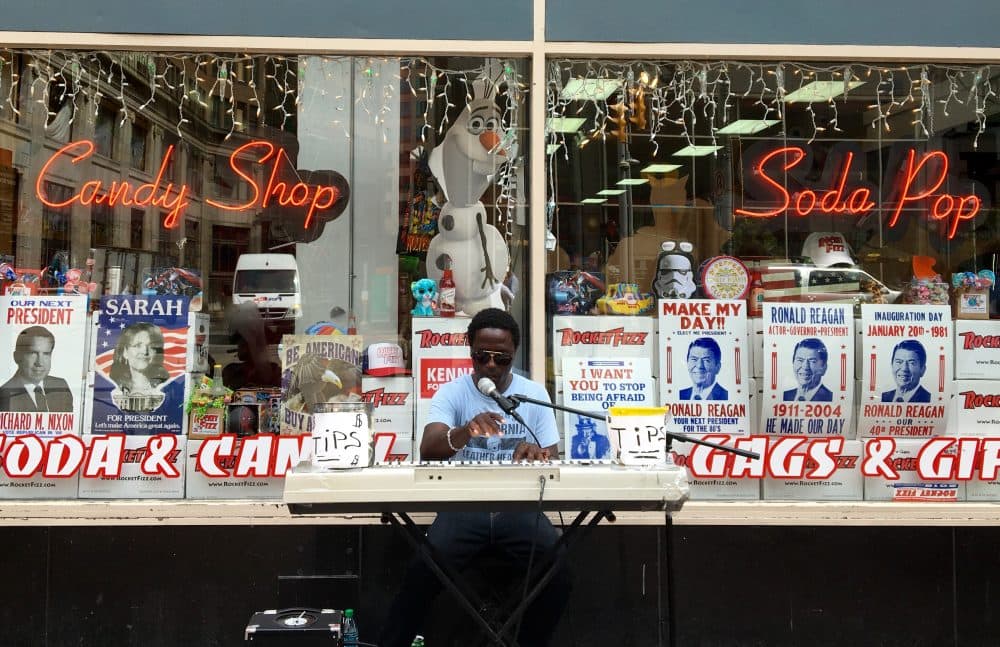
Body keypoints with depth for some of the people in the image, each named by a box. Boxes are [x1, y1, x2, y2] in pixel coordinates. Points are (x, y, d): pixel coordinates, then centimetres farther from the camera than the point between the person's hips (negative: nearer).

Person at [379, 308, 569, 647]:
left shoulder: (534, 394, 6)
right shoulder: (451, 393, 0)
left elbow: (553, 459, 5)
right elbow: (428, 450, -16)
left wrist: (537, 454, -21)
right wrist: (465, 432, -39)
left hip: (518, 508, 1)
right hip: (463, 507, -1)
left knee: (558, 576, -23)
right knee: (421, 575, -25)